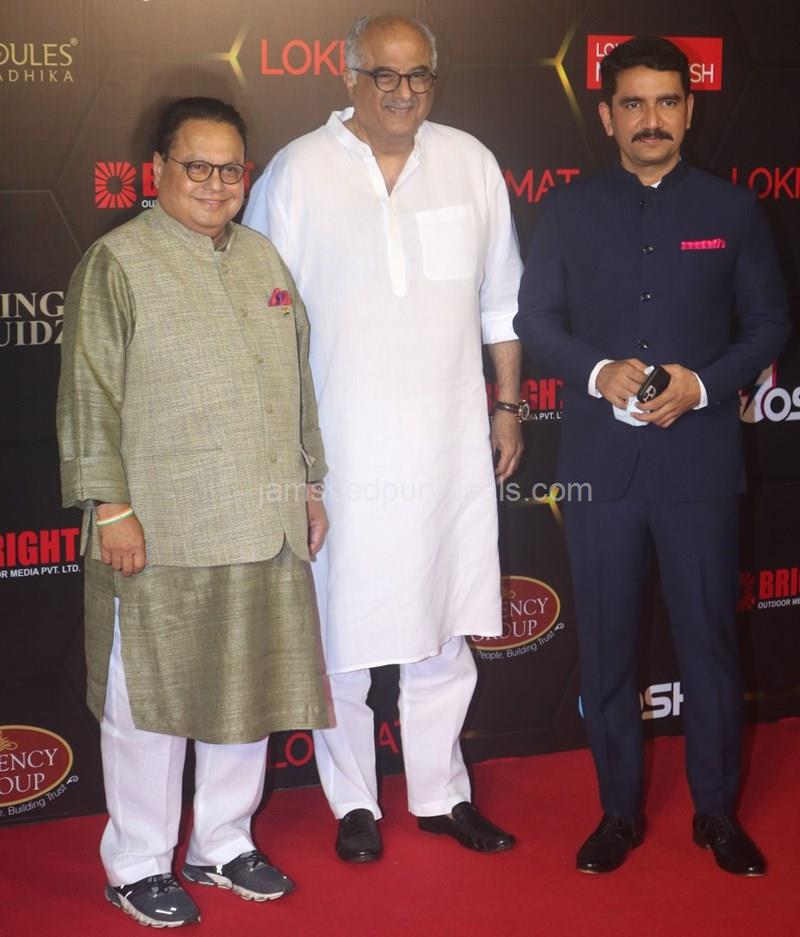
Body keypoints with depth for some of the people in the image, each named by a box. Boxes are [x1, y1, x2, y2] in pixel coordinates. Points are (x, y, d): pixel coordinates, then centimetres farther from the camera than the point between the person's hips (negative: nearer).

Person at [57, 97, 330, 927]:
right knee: (150, 701, 4)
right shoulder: (118, 263, -6)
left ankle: (223, 843, 31)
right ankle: (137, 864, 19)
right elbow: (89, 397, -10)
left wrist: (309, 486, 18)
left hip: (264, 530, 6)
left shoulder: (261, 258, 14)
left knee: (249, 690, 14)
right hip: (161, 538, -6)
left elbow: (297, 382, 19)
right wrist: (110, 507, -16)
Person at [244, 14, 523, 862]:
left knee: (444, 629, 11)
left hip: (451, 439, 3)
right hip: (343, 444, -3)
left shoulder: (470, 164, 5)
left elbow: (501, 298, 13)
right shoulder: (299, 171, -4)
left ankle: (442, 793, 27)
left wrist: (508, 405, 12)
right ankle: (353, 802, 23)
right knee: (342, 631, 5)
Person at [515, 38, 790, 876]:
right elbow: (535, 320, 5)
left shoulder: (731, 209, 5)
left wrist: (703, 384, -11)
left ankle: (717, 812, 22)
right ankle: (619, 811, 23)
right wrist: (597, 372, -13)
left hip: (698, 456, -1)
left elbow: (768, 323, 5)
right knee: (606, 642, 9)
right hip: (599, 460, 1)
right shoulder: (568, 210, 7)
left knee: (709, 637, 5)